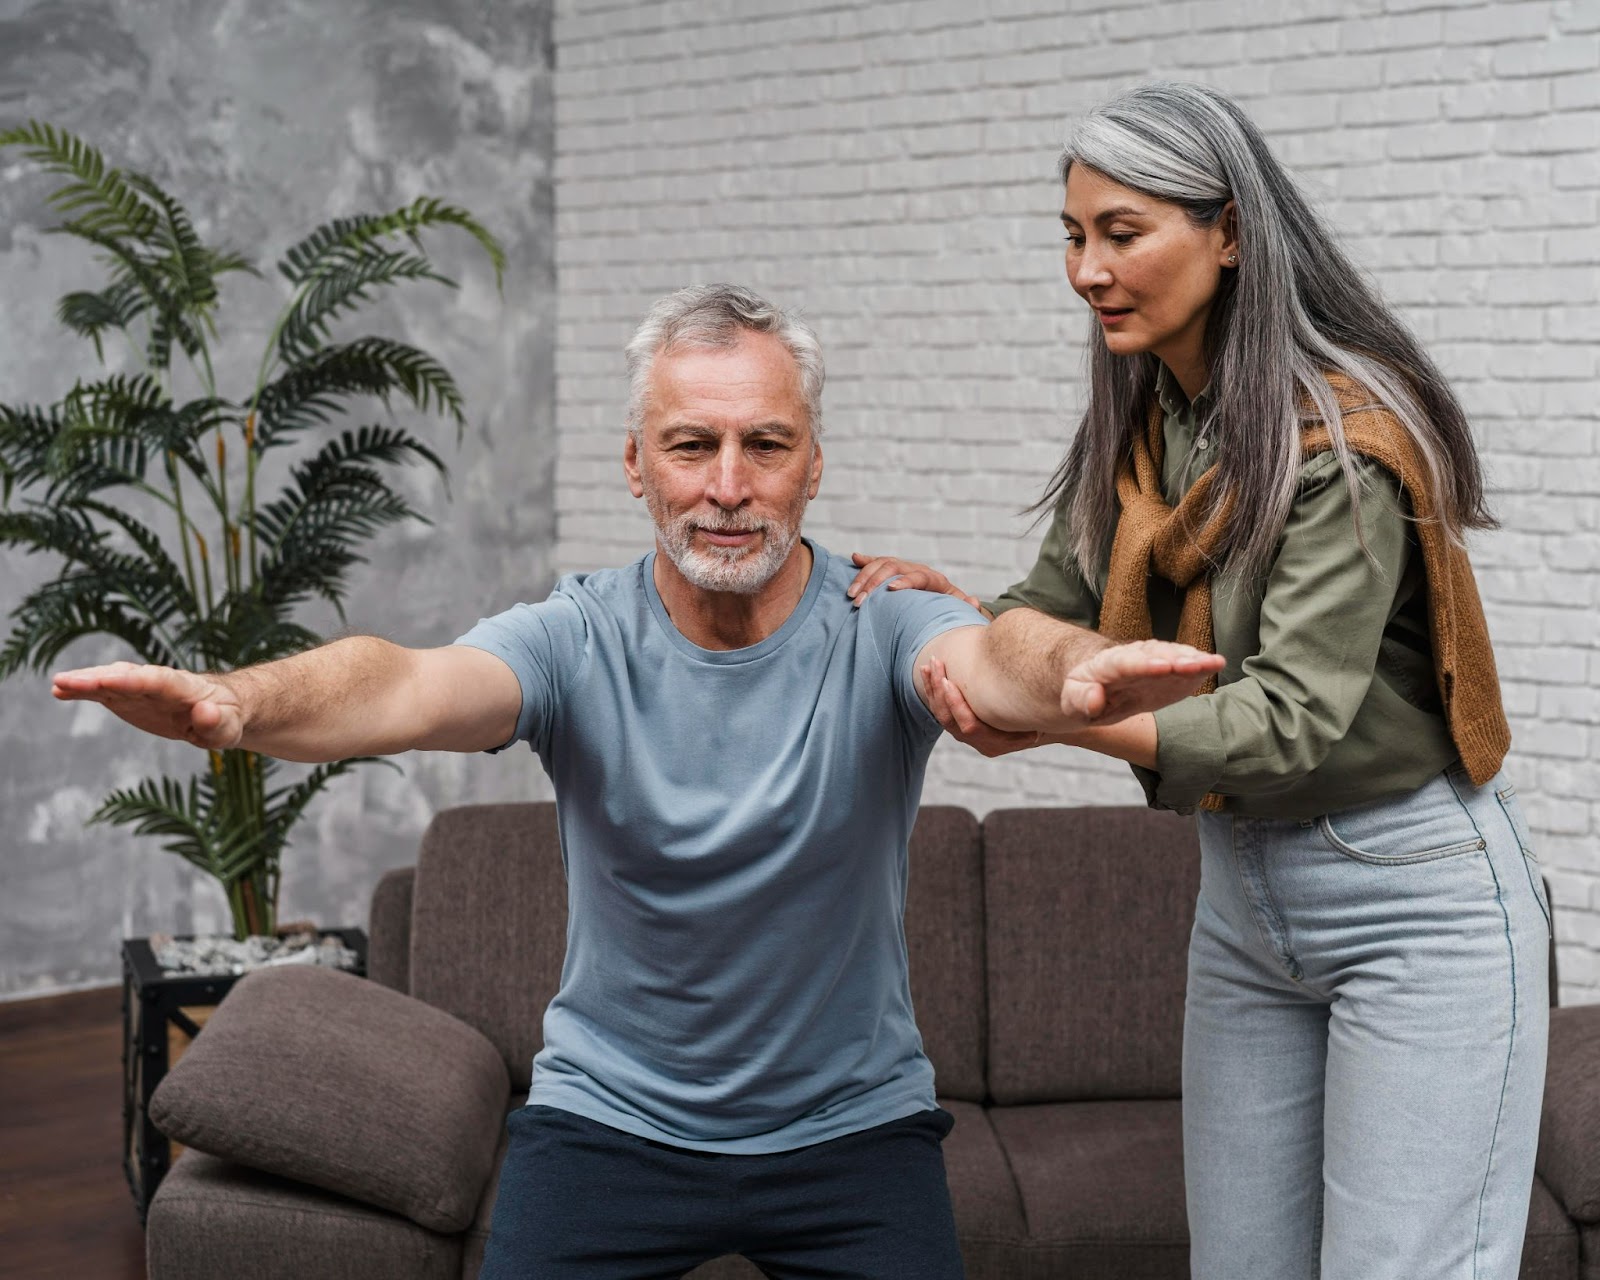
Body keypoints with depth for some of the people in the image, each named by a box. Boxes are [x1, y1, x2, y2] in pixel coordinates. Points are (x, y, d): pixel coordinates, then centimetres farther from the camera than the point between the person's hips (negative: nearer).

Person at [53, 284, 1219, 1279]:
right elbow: (409, 687, -31)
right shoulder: (579, 642, -13)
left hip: (854, 1125, 0)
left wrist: (1075, 677, -61)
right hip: (608, 1122, 1)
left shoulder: (880, 627, -14)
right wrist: (236, 702, -53)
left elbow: (991, 665, -35)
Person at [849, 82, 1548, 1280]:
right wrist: (956, 611, -13)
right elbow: (1061, 603, 7)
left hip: (1413, 901, -8)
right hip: (1244, 892, 8)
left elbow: (1293, 720, -27)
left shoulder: (1341, 439, -21)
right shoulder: (1135, 425, 3)